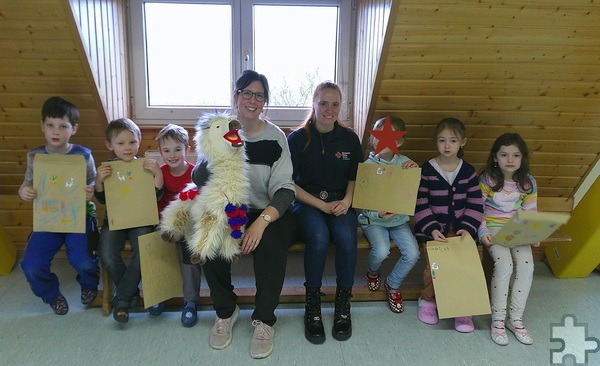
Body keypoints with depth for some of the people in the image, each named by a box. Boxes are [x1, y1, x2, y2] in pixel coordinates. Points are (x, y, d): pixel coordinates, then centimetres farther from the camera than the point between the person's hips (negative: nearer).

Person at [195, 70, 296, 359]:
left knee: (271, 243, -31)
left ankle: (264, 319, -6)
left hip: (268, 213, -1)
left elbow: (284, 189, -12)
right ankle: (225, 311, 2)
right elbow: (198, 180, -6)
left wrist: (261, 222, -29)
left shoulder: (275, 137, -4)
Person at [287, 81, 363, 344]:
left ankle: (343, 305, -10)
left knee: (346, 236, -30)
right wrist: (321, 205, -12)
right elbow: (289, 183, -2)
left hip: (340, 204, 2)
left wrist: (347, 201, -7)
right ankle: (312, 306, -15)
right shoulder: (297, 138, 0)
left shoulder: (349, 138, 8)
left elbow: (355, 178, 14)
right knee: (319, 235, -33)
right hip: (307, 203, -2)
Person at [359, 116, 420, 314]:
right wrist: (379, 214, -27)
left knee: (412, 254, -17)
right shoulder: (368, 165, -7)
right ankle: (372, 271, 14)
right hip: (373, 219, -3)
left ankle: (393, 285, 14)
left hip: (399, 218, 3)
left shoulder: (405, 163, 1)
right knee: (381, 251, -27)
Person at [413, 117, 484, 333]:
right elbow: (420, 204, -5)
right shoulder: (427, 170, -2)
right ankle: (427, 299, 10)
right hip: (433, 228, -2)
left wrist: (468, 228, -8)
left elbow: (476, 204, 6)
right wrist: (432, 229, -15)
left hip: (460, 228, 2)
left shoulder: (468, 171, 6)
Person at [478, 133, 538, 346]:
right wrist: (483, 232, -19)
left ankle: (515, 319, -3)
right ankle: (497, 320, -10)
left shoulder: (528, 183, 1)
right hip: (492, 227, -3)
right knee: (504, 264, -27)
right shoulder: (487, 180, -9)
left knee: (526, 265, -21)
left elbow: (531, 213, 8)